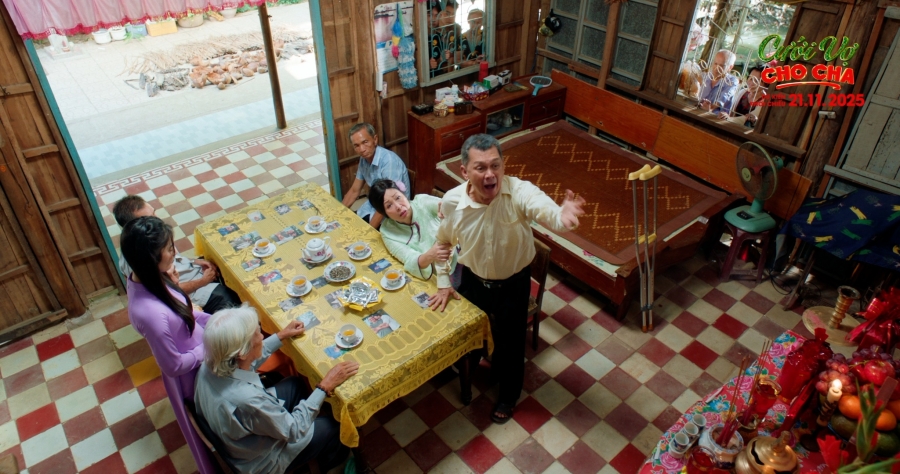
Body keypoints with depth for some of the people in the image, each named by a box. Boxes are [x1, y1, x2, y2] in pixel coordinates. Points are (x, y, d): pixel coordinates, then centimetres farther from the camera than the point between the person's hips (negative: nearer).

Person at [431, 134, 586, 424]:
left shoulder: (520, 192, -30)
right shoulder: (452, 201, -21)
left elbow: (548, 212, -51)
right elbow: (443, 241, -1)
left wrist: (563, 216, -75)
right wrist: (443, 283, -2)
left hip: (513, 283, -2)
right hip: (473, 280, 2)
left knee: (510, 342, 16)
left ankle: (508, 394, 47)